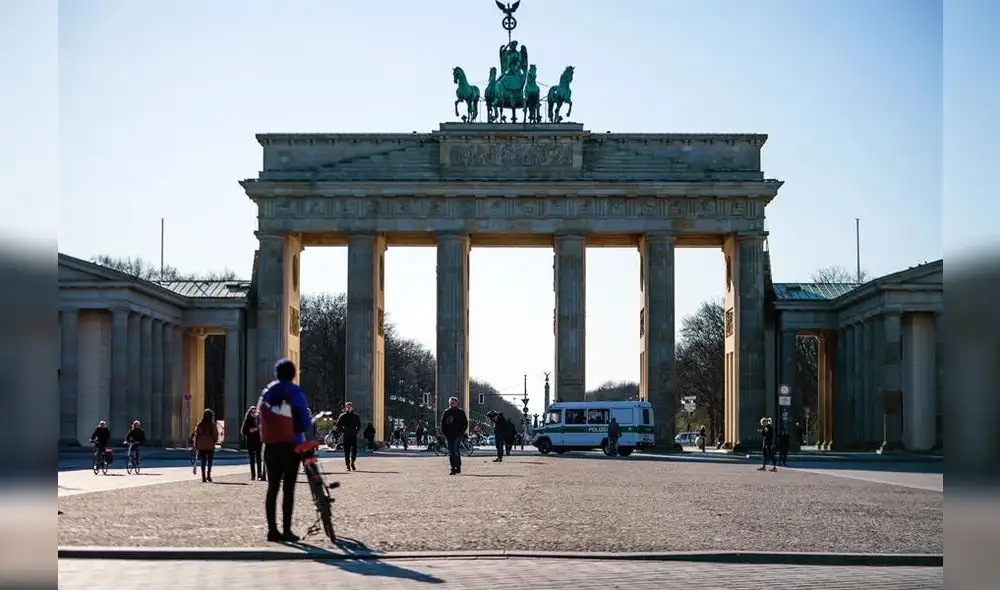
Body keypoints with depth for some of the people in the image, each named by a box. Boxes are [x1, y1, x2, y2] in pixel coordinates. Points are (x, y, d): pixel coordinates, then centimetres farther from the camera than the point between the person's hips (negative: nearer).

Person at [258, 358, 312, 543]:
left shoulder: (266, 393, 8)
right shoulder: (295, 393, -7)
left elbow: (260, 418, 7)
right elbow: (305, 421, -9)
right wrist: (307, 425, 11)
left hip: (270, 445, 4)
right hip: (291, 445, -4)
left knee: (272, 487, 8)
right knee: (288, 488, -3)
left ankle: (272, 530, 6)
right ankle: (286, 530, -7)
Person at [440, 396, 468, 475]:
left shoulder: (460, 412, 3)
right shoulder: (446, 412, 11)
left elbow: (465, 423, 4)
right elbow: (442, 423, 15)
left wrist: (461, 432, -6)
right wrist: (444, 433, 3)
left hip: (457, 435, -4)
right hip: (449, 435, 4)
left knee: (456, 451, -13)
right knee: (450, 453, 4)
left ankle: (458, 467, -6)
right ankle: (453, 468, 8)